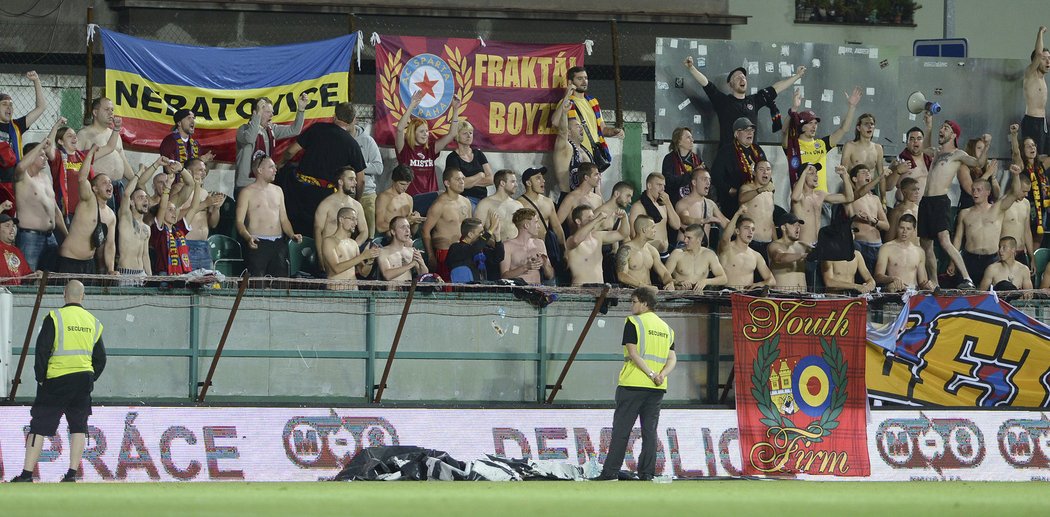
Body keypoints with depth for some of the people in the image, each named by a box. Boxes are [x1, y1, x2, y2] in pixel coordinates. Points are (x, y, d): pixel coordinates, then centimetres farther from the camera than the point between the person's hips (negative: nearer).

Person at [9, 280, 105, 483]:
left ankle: (27, 474, -4)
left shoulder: (55, 318, -7)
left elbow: (42, 350, -10)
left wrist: (40, 377, -1)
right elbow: (100, 359, 12)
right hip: (84, 379, 4)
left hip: (57, 380, -4)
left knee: (39, 426, -1)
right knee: (78, 427, 12)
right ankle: (72, 473, 4)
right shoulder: (93, 322, 8)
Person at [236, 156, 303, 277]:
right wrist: (248, 237, -24)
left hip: (279, 244, 6)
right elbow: (239, 221, -5)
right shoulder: (247, 192, 1)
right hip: (258, 244, -5)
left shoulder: (278, 191, 18)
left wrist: (292, 235, 2)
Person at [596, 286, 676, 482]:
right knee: (650, 430, 6)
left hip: (633, 384, -5)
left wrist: (651, 374, -14)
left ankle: (611, 471, -3)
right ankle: (647, 472, 1)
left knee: (621, 429, -2)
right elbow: (672, 359, 7)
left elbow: (633, 354, -13)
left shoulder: (633, 322, -3)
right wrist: (661, 375, -7)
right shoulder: (666, 328, 15)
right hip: (657, 388, 5)